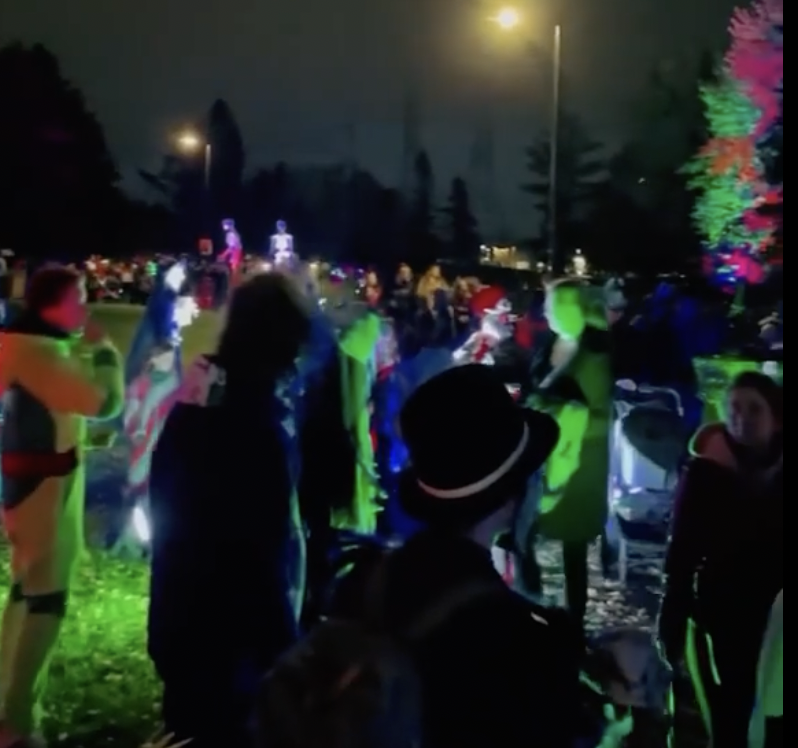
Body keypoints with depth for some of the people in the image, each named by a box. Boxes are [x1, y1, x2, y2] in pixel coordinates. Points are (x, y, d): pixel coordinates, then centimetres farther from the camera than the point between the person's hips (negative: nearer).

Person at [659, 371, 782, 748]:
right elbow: (681, 554, -6)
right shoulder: (705, 473, -6)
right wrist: (672, 625, -10)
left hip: (774, 625, 2)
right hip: (719, 621, -2)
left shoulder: (778, 475, 0)